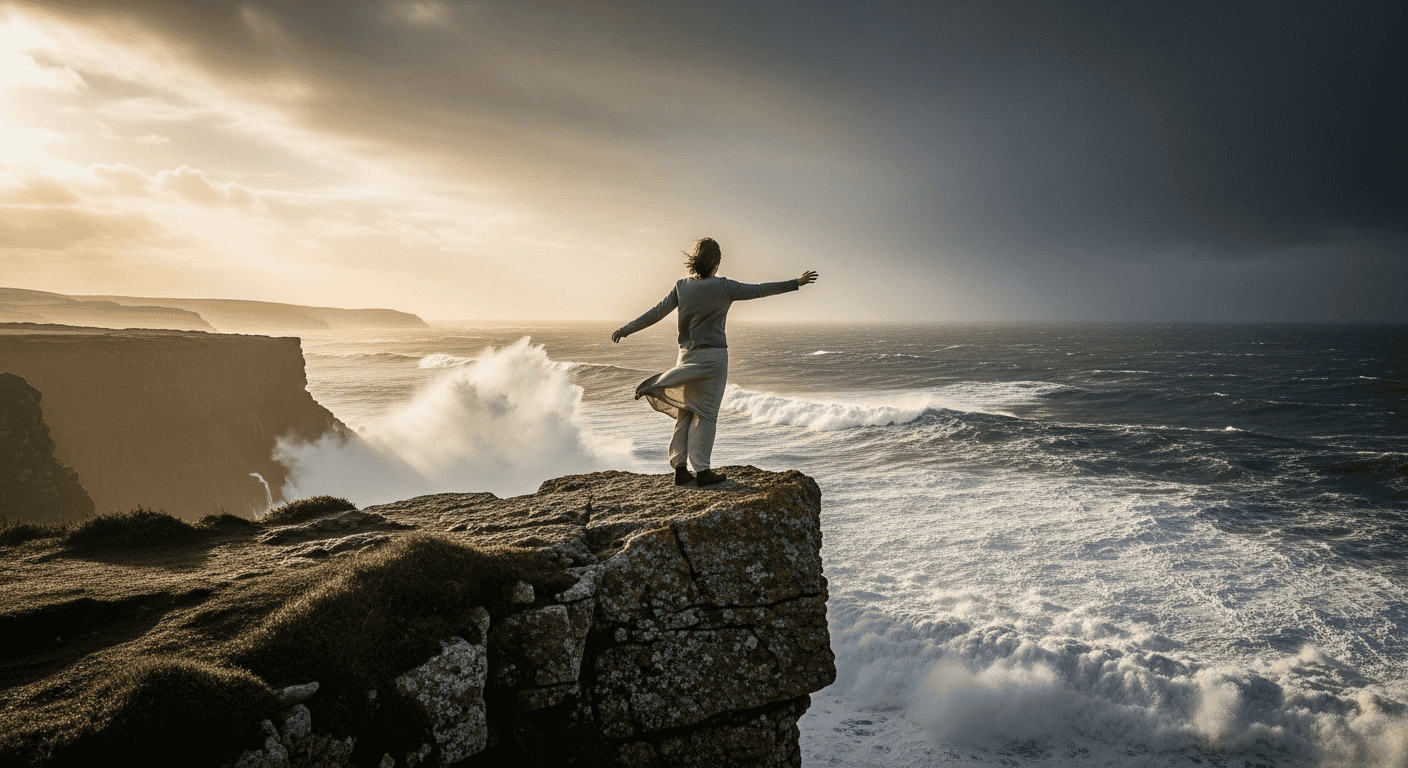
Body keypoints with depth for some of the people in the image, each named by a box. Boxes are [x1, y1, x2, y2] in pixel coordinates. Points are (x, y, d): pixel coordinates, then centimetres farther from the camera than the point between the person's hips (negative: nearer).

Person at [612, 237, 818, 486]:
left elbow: (656, 313, 5)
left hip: (687, 356, 5)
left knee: (685, 412, 11)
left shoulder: (682, 286, 2)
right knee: (705, 414, -2)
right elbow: (758, 290, -5)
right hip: (712, 356, -5)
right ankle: (702, 470, 0)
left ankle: (680, 468, 13)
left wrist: (626, 329, 16)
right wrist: (796, 283, 3)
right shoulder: (722, 287, -10)